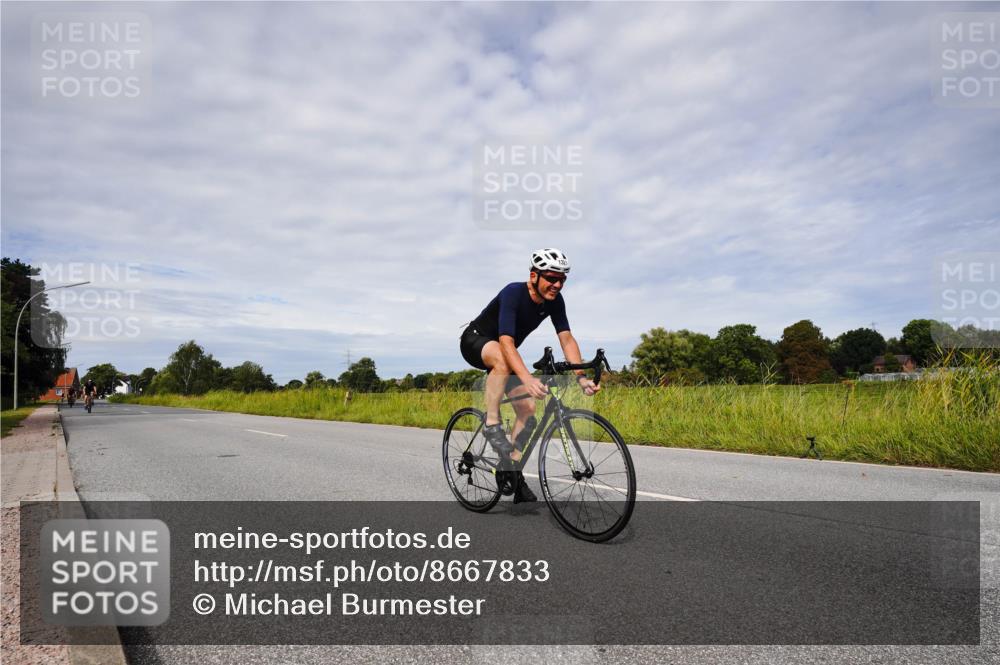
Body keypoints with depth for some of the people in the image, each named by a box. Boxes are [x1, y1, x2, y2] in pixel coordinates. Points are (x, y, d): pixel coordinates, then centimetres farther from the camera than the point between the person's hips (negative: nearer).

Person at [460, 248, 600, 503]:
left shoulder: (554, 301, -14)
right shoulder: (513, 293, -34)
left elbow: (567, 339, -18)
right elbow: (506, 342, -44)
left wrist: (582, 377, -31)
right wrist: (528, 379, -57)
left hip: (505, 353, 7)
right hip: (475, 341, -6)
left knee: (527, 409, -5)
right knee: (502, 358, -42)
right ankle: (492, 424, -27)